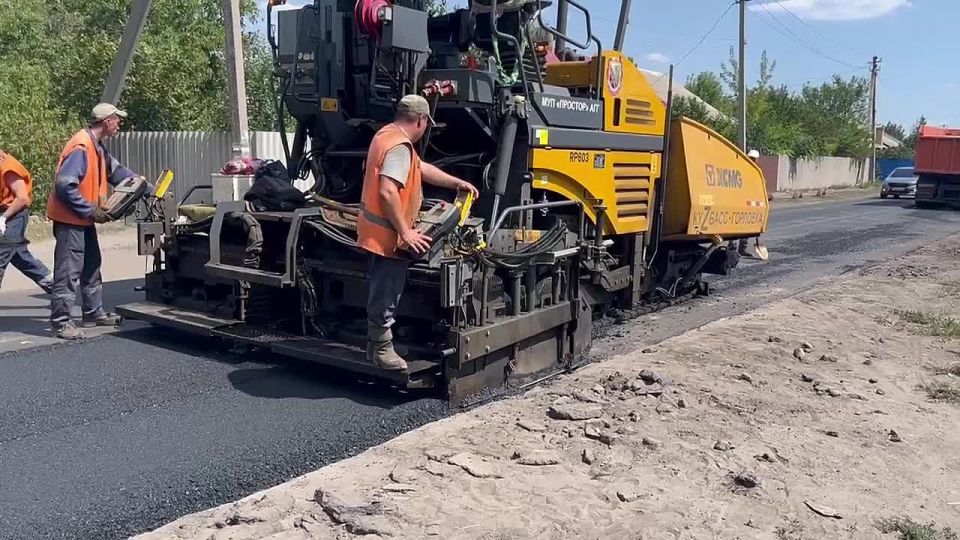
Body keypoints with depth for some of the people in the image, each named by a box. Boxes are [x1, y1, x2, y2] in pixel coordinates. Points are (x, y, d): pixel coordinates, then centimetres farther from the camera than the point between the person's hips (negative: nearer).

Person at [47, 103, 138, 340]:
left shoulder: (97, 147, 10)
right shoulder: (81, 147, -22)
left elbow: (116, 171, 18)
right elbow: (65, 186, -27)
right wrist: (91, 210, -21)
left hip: (85, 219, 10)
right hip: (70, 219, -10)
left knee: (91, 267, 16)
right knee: (69, 270, -6)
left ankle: (94, 313, 27)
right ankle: (60, 321, 1)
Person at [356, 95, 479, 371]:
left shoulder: (388, 135, 14)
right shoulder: (400, 146, -20)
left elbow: (422, 169, 24)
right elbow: (388, 192, -31)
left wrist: (457, 183, 25)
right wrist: (405, 232, -25)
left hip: (378, 233, 11)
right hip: (388, 235, -11)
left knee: (382, 292, 18)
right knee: (386, 294, 1)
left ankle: (376, 345, 29)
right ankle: (382, 348, 13)